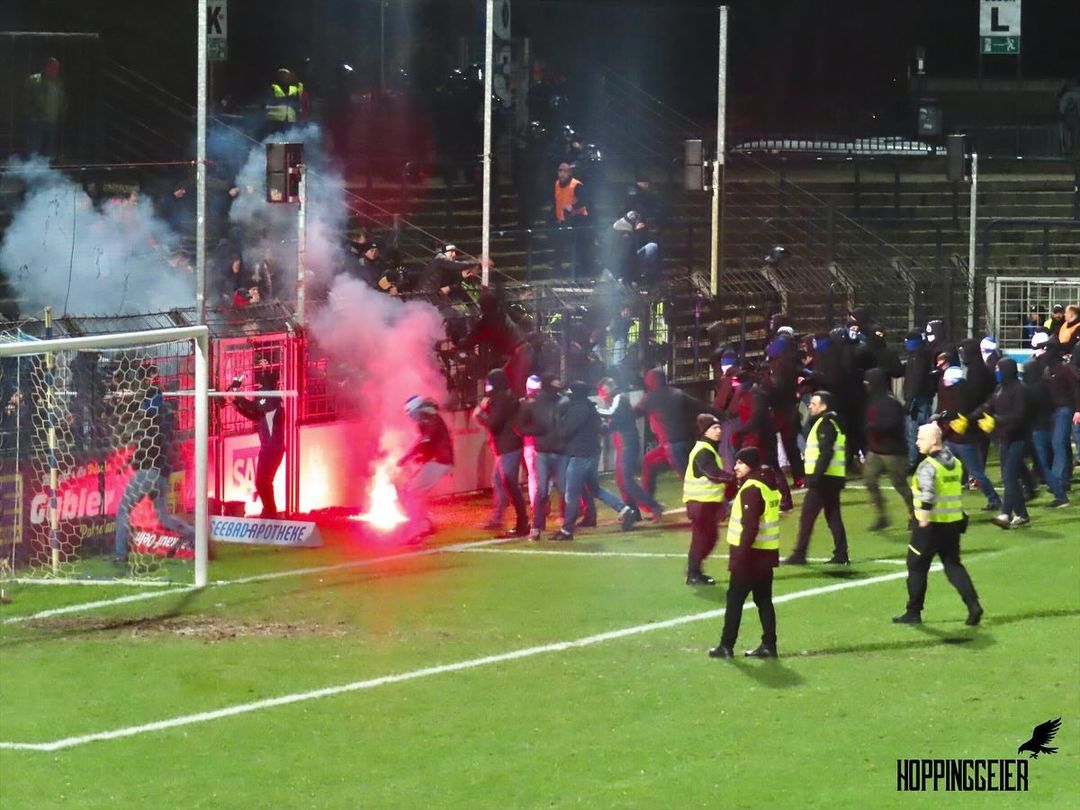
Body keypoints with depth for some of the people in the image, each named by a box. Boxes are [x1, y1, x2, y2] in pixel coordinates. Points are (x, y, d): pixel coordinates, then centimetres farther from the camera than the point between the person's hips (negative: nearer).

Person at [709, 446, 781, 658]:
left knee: (734, 599, -2)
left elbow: (750, 526, -23)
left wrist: (741, 555, -22)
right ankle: (768, 645, 10)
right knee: (764, 600, 11)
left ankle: (726, 646, 1)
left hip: (750, 555, -9)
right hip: (767, 553, 9)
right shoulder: (769, 485, 12)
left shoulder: (751, 489, -18)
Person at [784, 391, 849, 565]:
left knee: (807, 516, -6)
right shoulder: (833, 423, 18)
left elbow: (825, 453, -22)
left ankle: (799, 554, -5)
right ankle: (841, 554, 8)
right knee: (833, 516, 11)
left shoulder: (825, 424, -13)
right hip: (834, 478, 10)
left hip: (823, 479, -10)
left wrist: (816, 475, -25)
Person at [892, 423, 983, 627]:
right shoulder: (955, 464, 10)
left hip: (930, 525, -7)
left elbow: (928, 495, -27)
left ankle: (914, 612, 13)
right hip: (954, 523, 7)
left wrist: (923, 521, -25)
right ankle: (973, 605, -6)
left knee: (916, 566, 7)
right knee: (953, 565, 11)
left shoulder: (928, 466, -16)